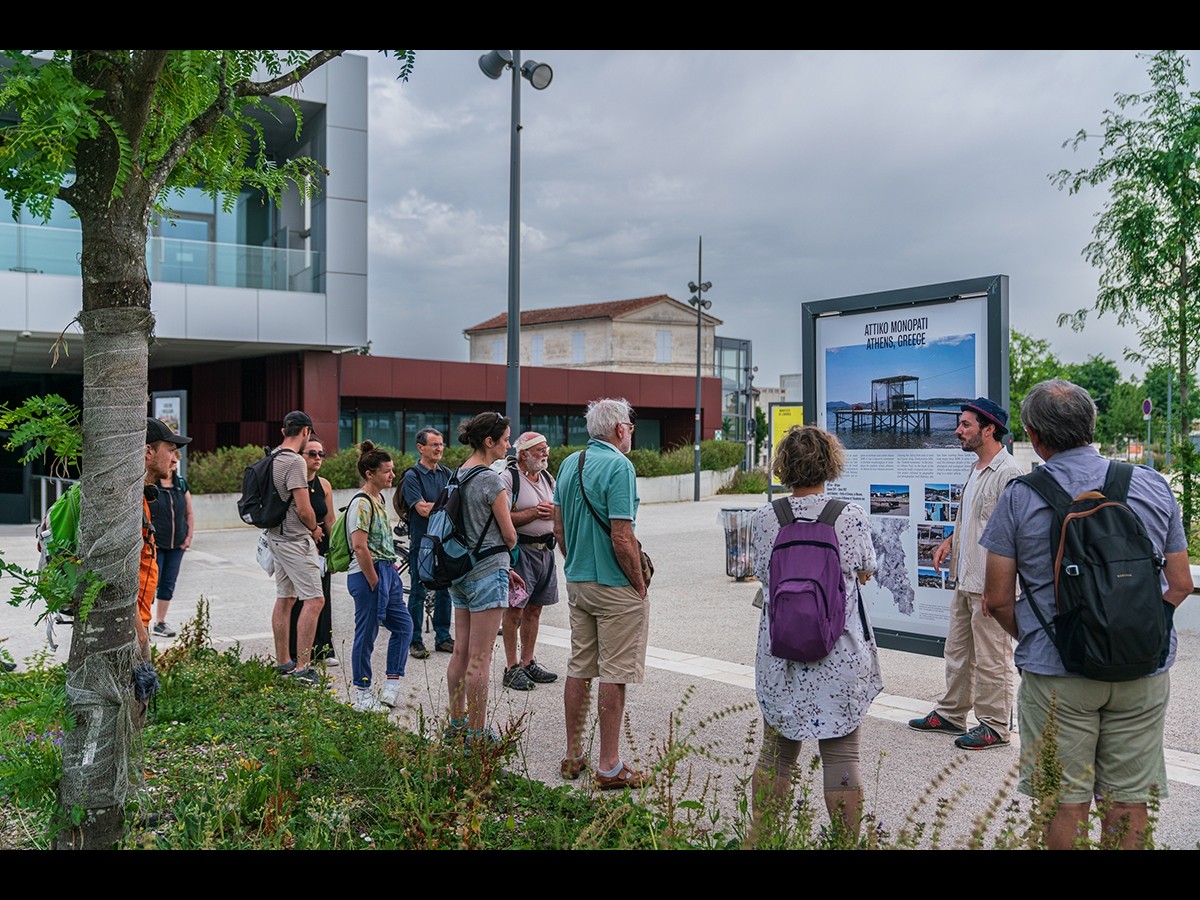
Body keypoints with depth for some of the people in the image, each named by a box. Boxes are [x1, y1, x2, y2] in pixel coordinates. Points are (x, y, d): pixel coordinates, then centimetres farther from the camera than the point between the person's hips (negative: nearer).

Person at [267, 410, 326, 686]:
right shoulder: (295, 462, -18)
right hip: (295, 539, -10)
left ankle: (283, 662, 23)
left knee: (285, 599, 15)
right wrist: (315, 529, -1)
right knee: (314, 599, -9)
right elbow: (303, 509, -21)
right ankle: (302, 668, -10)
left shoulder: (272, 458, 11)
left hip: (277, 536, 10)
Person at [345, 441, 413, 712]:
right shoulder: (361, 503, -16)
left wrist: (390, 568, 16)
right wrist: (374, 582, -18)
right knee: (367, 634, 1)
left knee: (403, 625, 12)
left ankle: (392, 686, 18)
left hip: (386, 571, 10)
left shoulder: (379, 499, 13)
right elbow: (360, 547, -22)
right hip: (367, 574, -10)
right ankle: (362, 695, 12)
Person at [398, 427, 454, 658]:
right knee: (418, 592, 2)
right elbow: (423, 509, -15)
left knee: (445, 591, 10)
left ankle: (443, 637, 20)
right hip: (422, 542, -5)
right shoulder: (412, 476, -7)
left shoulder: (447, 473, 11)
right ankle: (415, 641, 10)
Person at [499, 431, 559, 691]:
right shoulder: (508, 478, -9)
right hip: (520, 550, -7)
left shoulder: (548, 478, 15)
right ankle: (511, 668, 6)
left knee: (534, 609, 13)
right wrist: (534, 513, -18)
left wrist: (554, 511, -4)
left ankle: (528, 662, 23)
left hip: (545, 550, 7)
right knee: (515, 609, -2)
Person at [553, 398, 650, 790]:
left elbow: (559, 528, 12)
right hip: (615, 587, -8)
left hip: (577, 582, 8)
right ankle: (609, 767, 8)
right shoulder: (618, 466, -17)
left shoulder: (569, 464, 7)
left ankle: (573, 756, 24)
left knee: (579, 668, 14)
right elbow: (622, 539, -21)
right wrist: (640, 585, -11)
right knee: (614, 674, 1)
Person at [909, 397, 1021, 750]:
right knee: (957, 651, 18)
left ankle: (995, 726, 14)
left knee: (991, 658, 2)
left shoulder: (1008, 472, -17)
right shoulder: (976, 469, 14)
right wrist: (951, 540, 11)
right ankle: (951, 714, 31)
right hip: (965, 579, 10)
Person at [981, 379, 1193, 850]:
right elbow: (1180, 584, 8)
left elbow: (998, 599, -5)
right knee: (1128, 802, 14)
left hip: (1055, 673, -3)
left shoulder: (1019, 497, -7)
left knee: (1065, 803, 9)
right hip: (1143, 670, 3)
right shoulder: (1154, 486, 1)